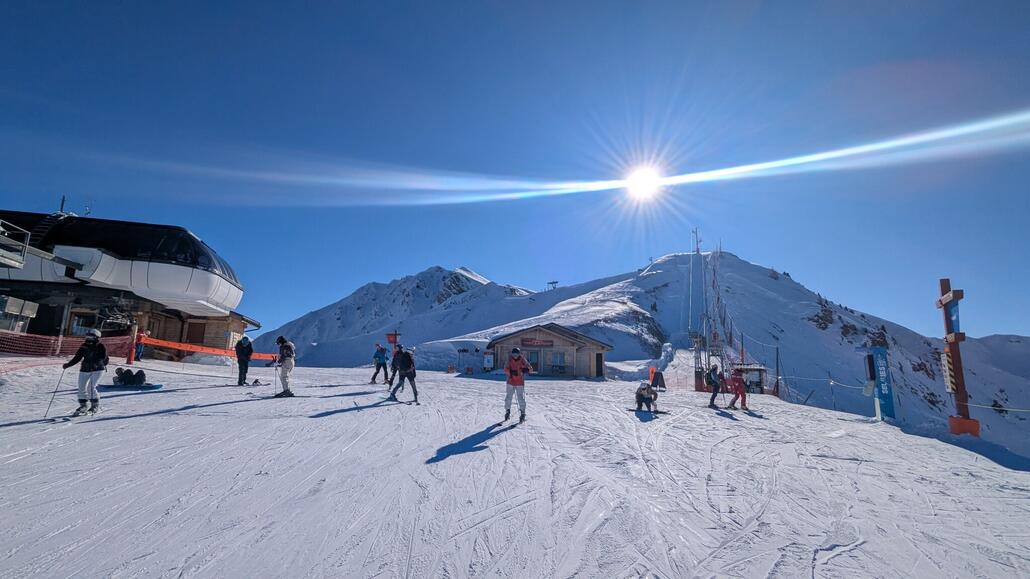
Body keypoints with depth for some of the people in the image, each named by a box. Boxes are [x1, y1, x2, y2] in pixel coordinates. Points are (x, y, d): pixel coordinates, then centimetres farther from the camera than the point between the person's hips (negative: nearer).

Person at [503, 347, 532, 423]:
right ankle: (507, 411, 28)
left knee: (521, 398, -7)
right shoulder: (510, 360, -4)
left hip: (520, 383, -2)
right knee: (508, 397, 8)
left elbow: (530, 368, -7)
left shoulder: (522, 360, -7)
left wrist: (526, 370, -29)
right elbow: (505, 369, -10)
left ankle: (522, 414, 3)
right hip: (510, 382, 2)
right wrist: (511, 372, -29)